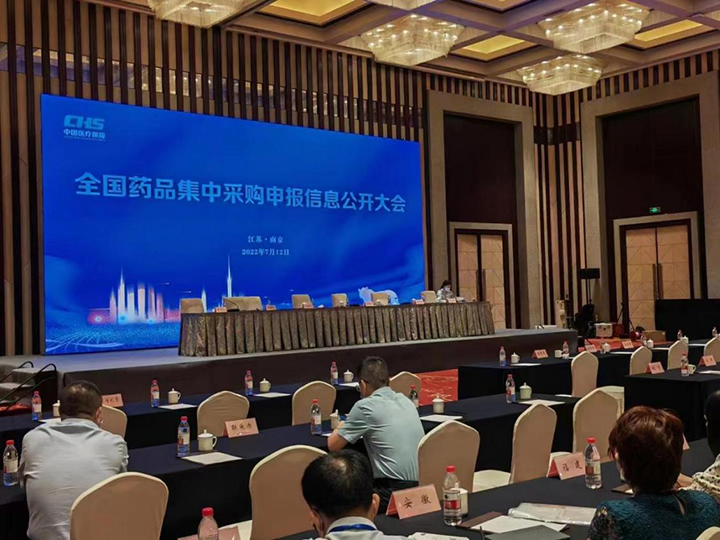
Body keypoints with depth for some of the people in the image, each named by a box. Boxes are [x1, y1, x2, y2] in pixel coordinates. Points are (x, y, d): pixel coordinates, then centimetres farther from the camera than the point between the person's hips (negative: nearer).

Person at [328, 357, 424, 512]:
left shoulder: (365, 406, -8)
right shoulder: (405, 400, 13)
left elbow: (333, 445, 0)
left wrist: (341, 427, 20)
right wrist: (353, 422, 32)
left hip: (395, 492, -7)